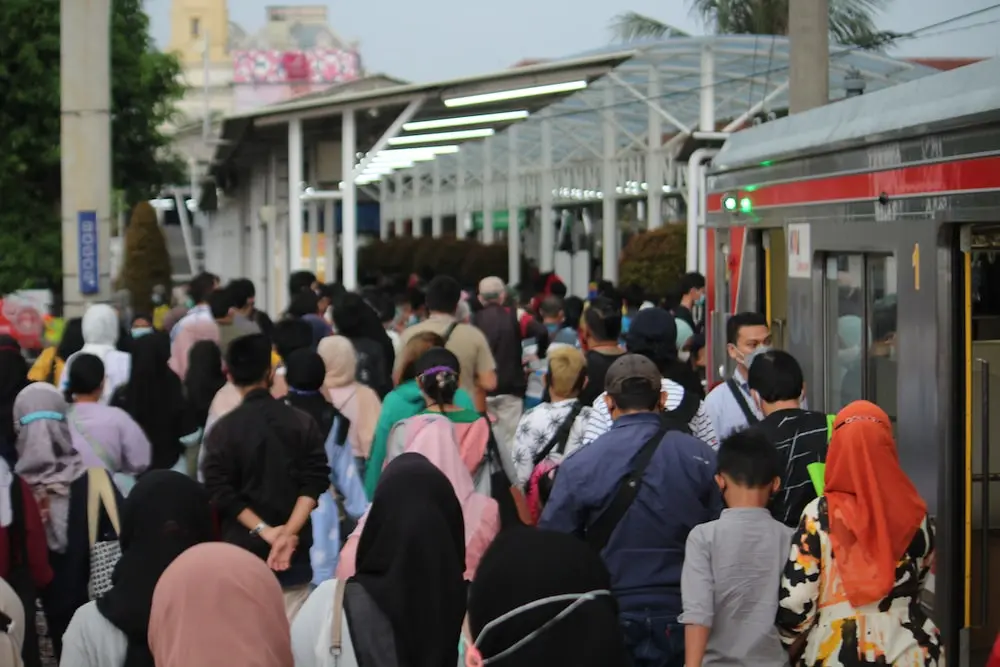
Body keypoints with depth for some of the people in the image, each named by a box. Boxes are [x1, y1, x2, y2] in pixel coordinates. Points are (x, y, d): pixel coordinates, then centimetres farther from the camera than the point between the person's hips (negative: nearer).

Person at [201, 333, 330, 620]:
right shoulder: (303, 423, 0)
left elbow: (221, 492, -11)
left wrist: (264, 531, -11)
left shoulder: (222, 430, -5)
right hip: (295, 549, 1)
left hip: (243, 548, -1)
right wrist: (289, 532, -15)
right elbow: (315, 483, -8)